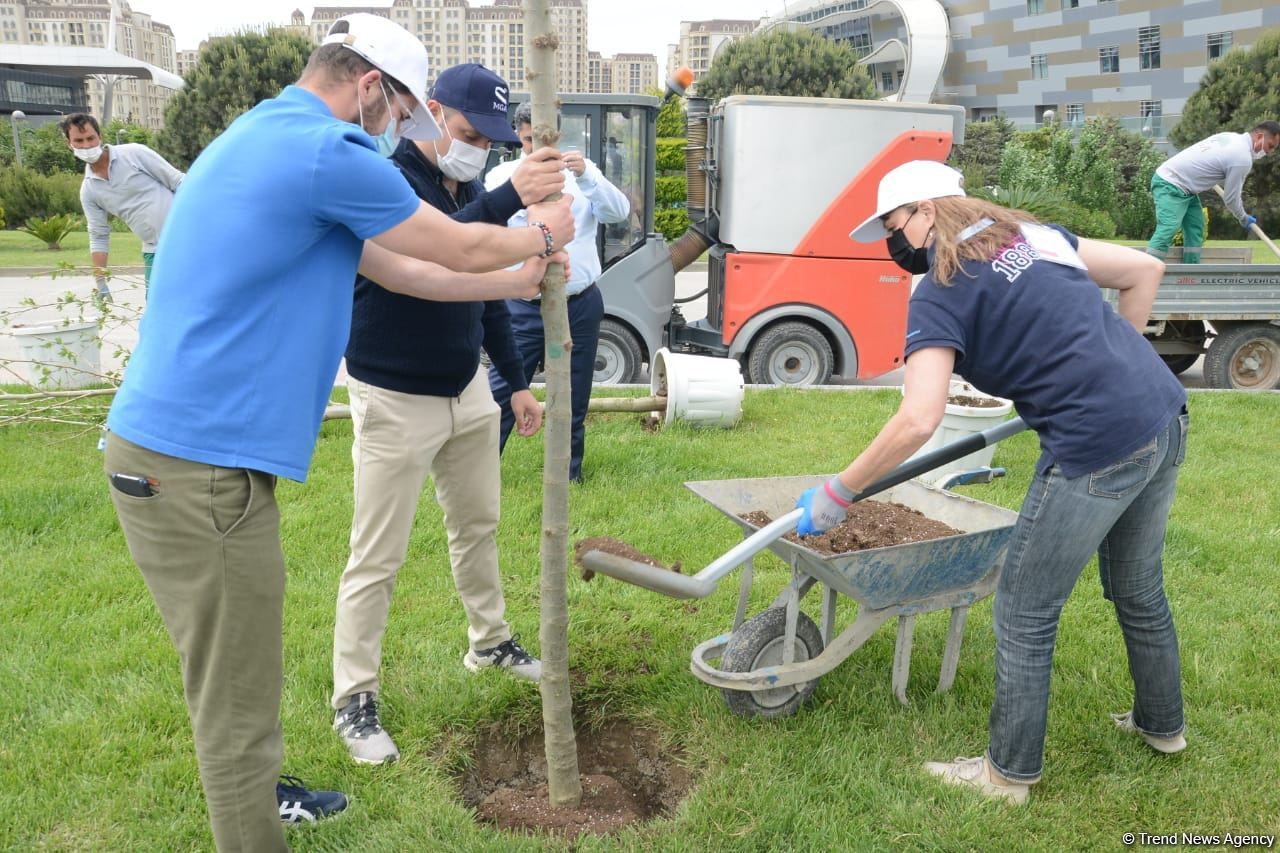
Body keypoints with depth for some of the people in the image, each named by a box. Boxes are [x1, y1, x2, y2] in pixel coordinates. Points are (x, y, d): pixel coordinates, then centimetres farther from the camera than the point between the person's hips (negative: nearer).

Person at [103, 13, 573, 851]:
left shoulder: (270, 138, 18)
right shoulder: (326, 151, -15)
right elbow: (461, 247, -4)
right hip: (201, 463, -11)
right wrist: (540, 234, 16)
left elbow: (401, 268, 23)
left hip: (174, 446, 11)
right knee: (238, 695, 4)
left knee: (239, 664, 26)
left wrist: (514, 283, 27)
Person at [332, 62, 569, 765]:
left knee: (478, 523, 19)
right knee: (377, 558, -1)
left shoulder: (473, 196, 7)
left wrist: (516, 382, 16)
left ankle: (489, 643, 38)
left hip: (467, 392, 7)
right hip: (395, 402, -7)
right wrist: (510, 199, -49)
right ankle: (353, 699, 13)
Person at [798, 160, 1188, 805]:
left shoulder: (939, 294, -8)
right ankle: (1161, 724, 48)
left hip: (1097, 449, -8)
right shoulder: (1033, 234, 15)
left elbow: (917, 421, -20)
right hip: (1165, 419, 9)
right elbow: (1144, 270, 20)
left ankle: (1010, 774, 22)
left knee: (1024, 615, 8)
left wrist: (835, 494, -10)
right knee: (1138, 589, 28)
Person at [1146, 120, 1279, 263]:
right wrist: (1244, 219, 9)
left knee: (1195, 229, 10)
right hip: (1170, 186, -11)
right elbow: (1230, 198, -9)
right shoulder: (1242, 158, -17)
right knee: (1167, 230, -23)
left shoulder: (1232, 137, 12)